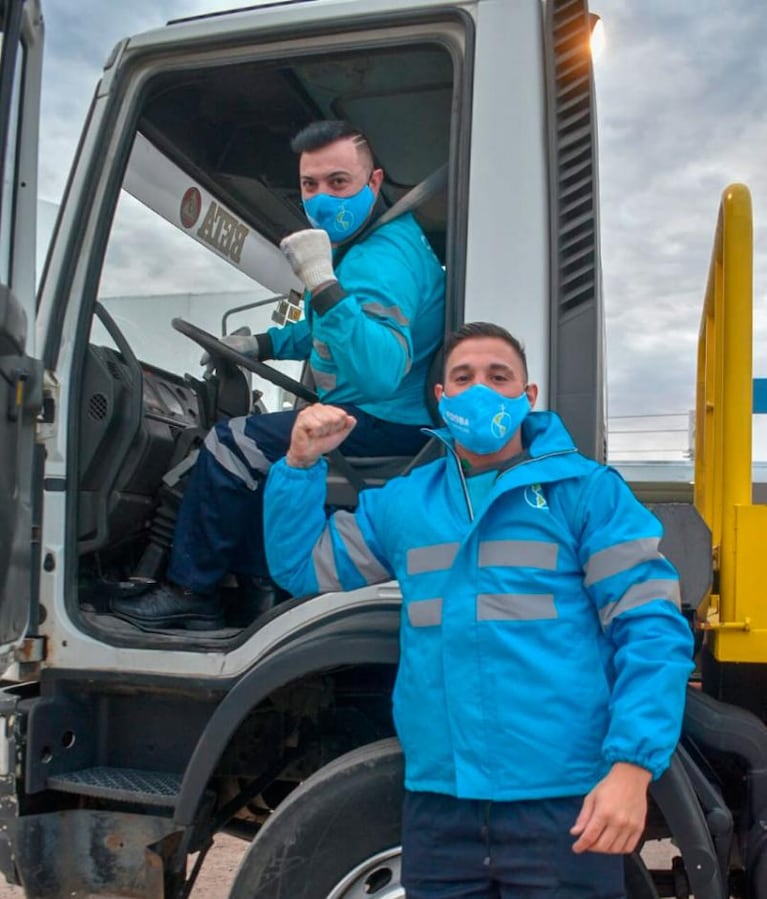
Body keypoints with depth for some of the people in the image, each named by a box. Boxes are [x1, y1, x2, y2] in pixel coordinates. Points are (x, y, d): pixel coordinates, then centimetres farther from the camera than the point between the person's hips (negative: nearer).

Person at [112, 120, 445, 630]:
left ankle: (192, 592, 1)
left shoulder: (384, 258, -24)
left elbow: (379, 372, -40)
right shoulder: (365, 238, 10)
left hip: (386, 424, -11)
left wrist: (323, 284, -43)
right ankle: (260, 586, 22)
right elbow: (328, 330, 26)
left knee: (231, 446, -13)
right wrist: (263, 345, 15)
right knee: (248, 443, 20)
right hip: (371, 413, 11)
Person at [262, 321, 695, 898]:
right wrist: (301, 464, 5)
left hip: (563, 804, -3)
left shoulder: (584, 489, -2)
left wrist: (631, 767, -18)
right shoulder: (402, 501, 11)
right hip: (439, 803, 4)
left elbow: (651, 631, -7)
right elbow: (301, 567, 18)